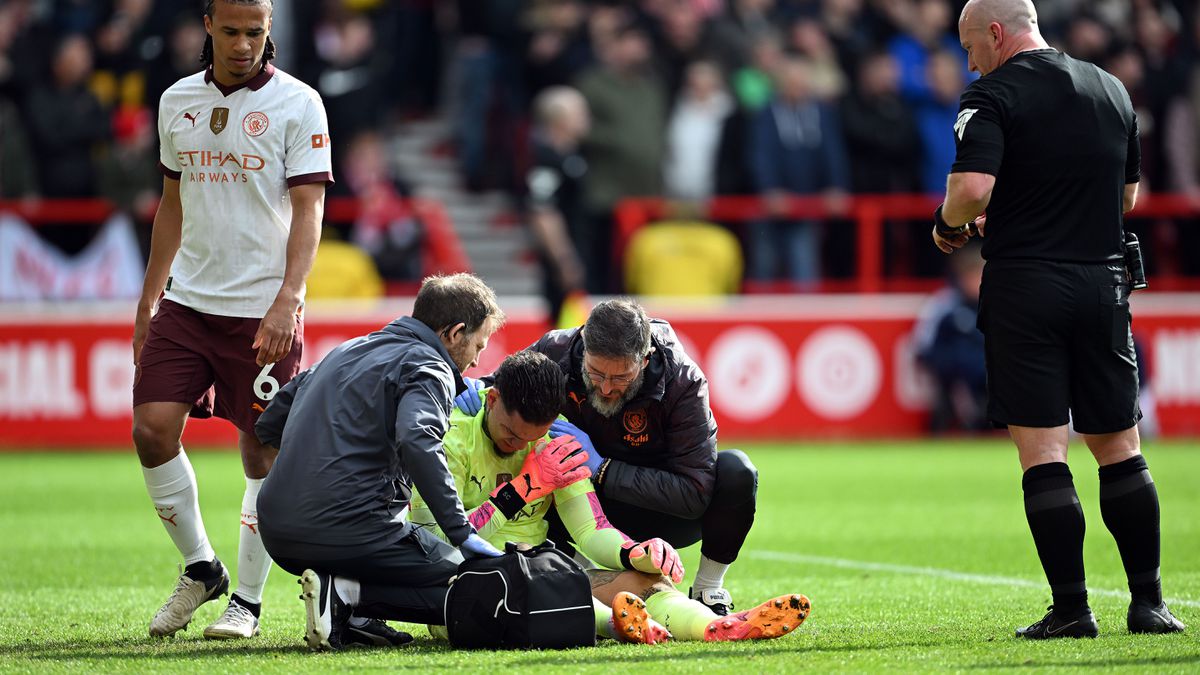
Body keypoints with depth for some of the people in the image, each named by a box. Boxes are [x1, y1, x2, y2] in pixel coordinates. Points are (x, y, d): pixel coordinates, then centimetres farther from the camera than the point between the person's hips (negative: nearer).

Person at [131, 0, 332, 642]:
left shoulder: (296, 103, -5)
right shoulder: (177, 102, 10)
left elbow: (308, 209, -10)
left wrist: (286, 300, -21)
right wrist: (146, 304, 17)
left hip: (263, 310, -4)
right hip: (187, 301, 4)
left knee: (262, 450, -1)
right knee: (152, 430, -6)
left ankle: (248, 600, 10)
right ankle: (200, 569, 13)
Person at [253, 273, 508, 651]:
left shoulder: (347, 351, 23)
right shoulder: (430, 368, -1)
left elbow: (268, 426, 26)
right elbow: (417, 443, -23)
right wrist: (462, 533, -21)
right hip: (349, 531, -8)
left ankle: (351, 618, 7)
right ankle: (345, 594, -14)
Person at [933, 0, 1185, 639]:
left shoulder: (992, 95, -7)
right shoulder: (1111, 90, 13)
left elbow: (972, 188, -20)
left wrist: (947, 224, -1)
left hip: (1025, 287, -5)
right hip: (1103, 284, 5)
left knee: (1042, 454, -3)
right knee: (1119, 448, 11)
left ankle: (1072, 606, -6)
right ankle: (1148, 602, 8)